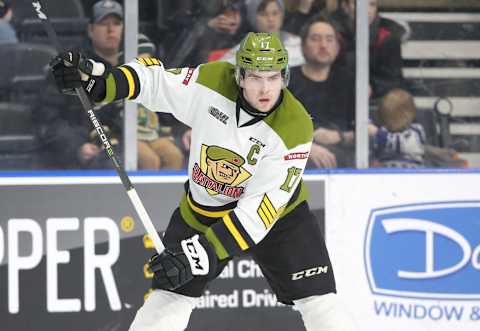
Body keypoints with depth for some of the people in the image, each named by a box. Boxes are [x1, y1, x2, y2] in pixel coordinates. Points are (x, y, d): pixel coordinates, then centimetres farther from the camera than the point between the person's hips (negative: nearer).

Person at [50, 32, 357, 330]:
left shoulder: (295, 127, -29)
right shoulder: (213, 81, -22)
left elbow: (260, 210, -32)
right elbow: (155, 81, -7)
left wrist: (199, 254, -37)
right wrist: (95, 79, -25)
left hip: (277, 211, -2)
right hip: (200, 209, 2)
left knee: (317, 299, -8)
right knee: (171, 296, 1)